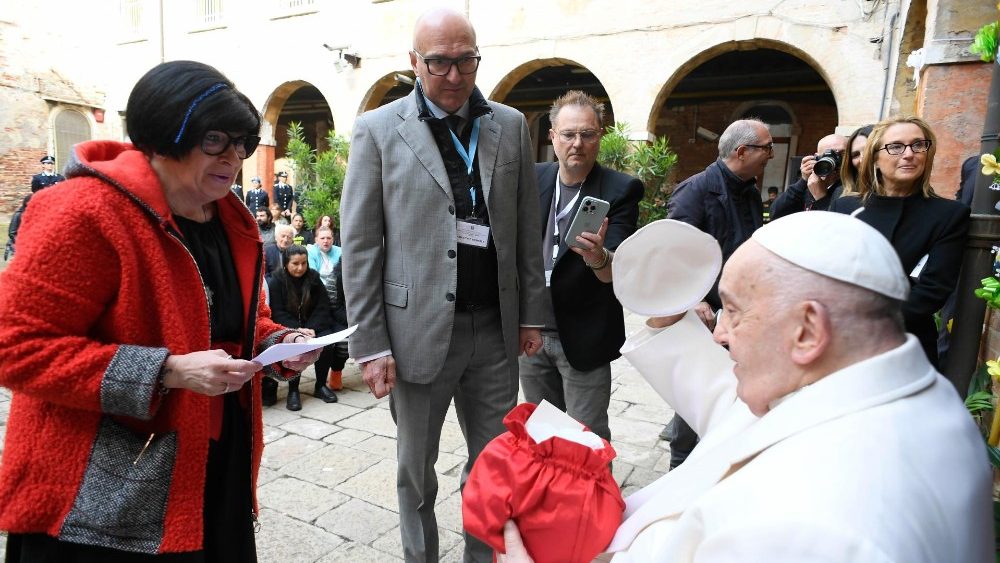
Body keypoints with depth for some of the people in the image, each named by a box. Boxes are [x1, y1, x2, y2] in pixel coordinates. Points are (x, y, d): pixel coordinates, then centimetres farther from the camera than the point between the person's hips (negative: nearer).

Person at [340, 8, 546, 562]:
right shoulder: (377, 130, -2)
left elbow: (526, 230, 9)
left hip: (496, 329, 3)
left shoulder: (510, 126, 6)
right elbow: (359, 246, -4)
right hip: (419, 330, -2)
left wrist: (531, 314, 8)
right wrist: (370, 344, -8)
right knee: (417, 469, 16)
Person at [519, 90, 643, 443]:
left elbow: (618, 270, -19)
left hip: (582, 337, -4)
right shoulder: (533, 178, 2)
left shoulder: (621, 189, -11)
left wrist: (599, 257, -41)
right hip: (530, 330, 4)